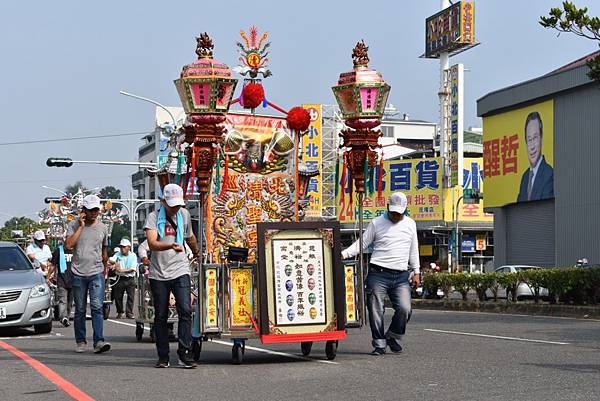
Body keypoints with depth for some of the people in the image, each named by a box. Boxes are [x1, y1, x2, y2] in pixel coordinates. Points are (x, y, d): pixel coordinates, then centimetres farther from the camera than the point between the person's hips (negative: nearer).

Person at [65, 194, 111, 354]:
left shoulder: (103, 228, 9)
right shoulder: (74, 225, 1)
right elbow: (68, 245, -14)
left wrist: (105, 267, 27)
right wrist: (81, 226, -13)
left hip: (97, 273, 0)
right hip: (78, 274, 0)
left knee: (97, 307, -13)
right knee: (80, 310, 7)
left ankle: (99, 342, -19)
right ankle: (80, 342, 17)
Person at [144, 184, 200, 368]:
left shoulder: (184, 215, 9)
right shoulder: (154, 217, -4)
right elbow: (152, 243, -19)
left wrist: (197, 252, 41)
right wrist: (171, 246, -35)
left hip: (180, 271, 2)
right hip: (158, 273, -1)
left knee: (185, 310, -14)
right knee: (160, 316, 5)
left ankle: (185, 354, -13)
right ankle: (163, 357, 12)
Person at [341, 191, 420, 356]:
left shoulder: (410, 224, 14)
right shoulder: (376, 223, 5)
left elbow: (413, 250, 21)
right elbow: (362, 243, 6)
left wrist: (416, 272, 16)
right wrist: (343, 254, -7)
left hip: (401, 276, 2)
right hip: (378, 274, -2)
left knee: (404, 309, -12)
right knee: (376, 310, -4)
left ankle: (392, 337, 12)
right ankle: (379, 344, 8)